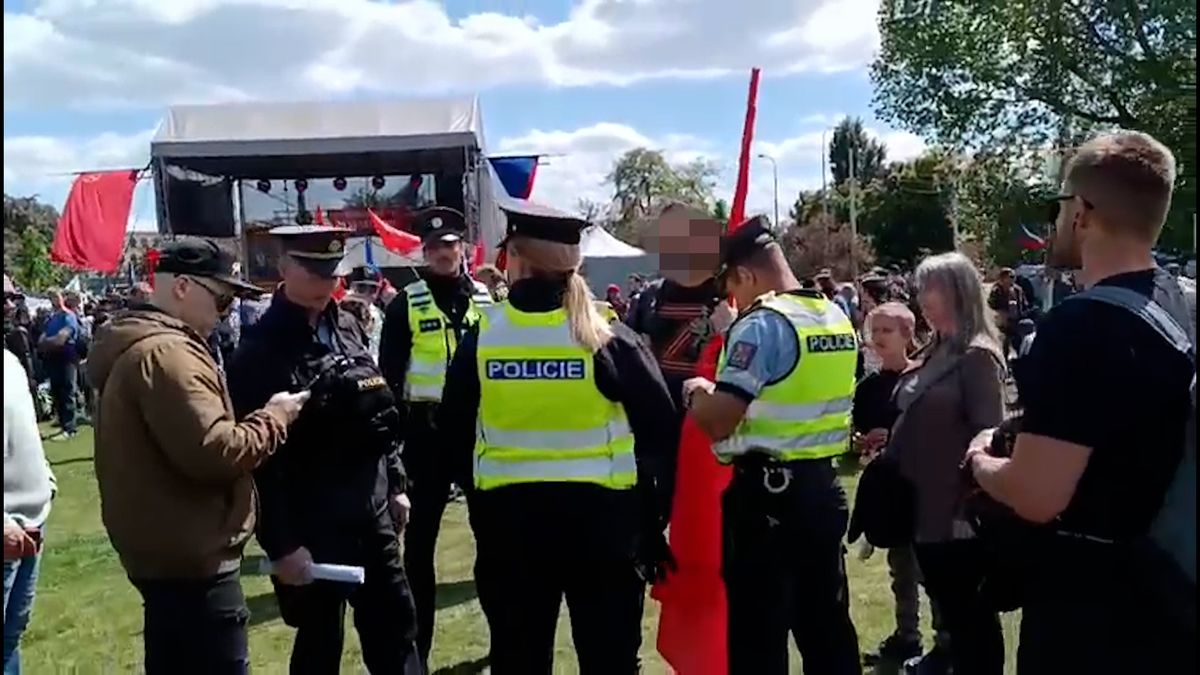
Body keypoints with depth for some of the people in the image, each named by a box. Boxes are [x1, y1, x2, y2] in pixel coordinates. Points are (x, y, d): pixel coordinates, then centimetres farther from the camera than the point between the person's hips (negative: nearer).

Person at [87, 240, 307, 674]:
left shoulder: (138, 345, 15)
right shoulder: (165, 351, -20)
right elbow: (213, 453, -27)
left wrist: (264, 416, 8)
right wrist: (275, 416, -13)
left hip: (166, 550, 11)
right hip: (190, 557, -11)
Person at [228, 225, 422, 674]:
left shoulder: (347, 328, 6)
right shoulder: (260, 350, -14)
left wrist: (396, 484, 12)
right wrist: (280, 543, -17)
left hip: (372, 510, 6)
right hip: (312, 523, -6)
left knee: (395, 625, 16)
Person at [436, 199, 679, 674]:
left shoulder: (480, 338, -6)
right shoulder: (610, 338, -9)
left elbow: (452, 434, 2)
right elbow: (661, 429, -7)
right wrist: (652, 513, 5)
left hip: (506, 515, 2)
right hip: (600, 514, -1)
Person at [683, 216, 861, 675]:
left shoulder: (763, 323, -17)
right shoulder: (838, 319, 9)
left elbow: (718, 419, -23)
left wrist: (696, 393, -2)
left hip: (766, 490, -8)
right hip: (822, 484, 8)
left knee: (757, 633, 3)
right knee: (827, 623, 18)